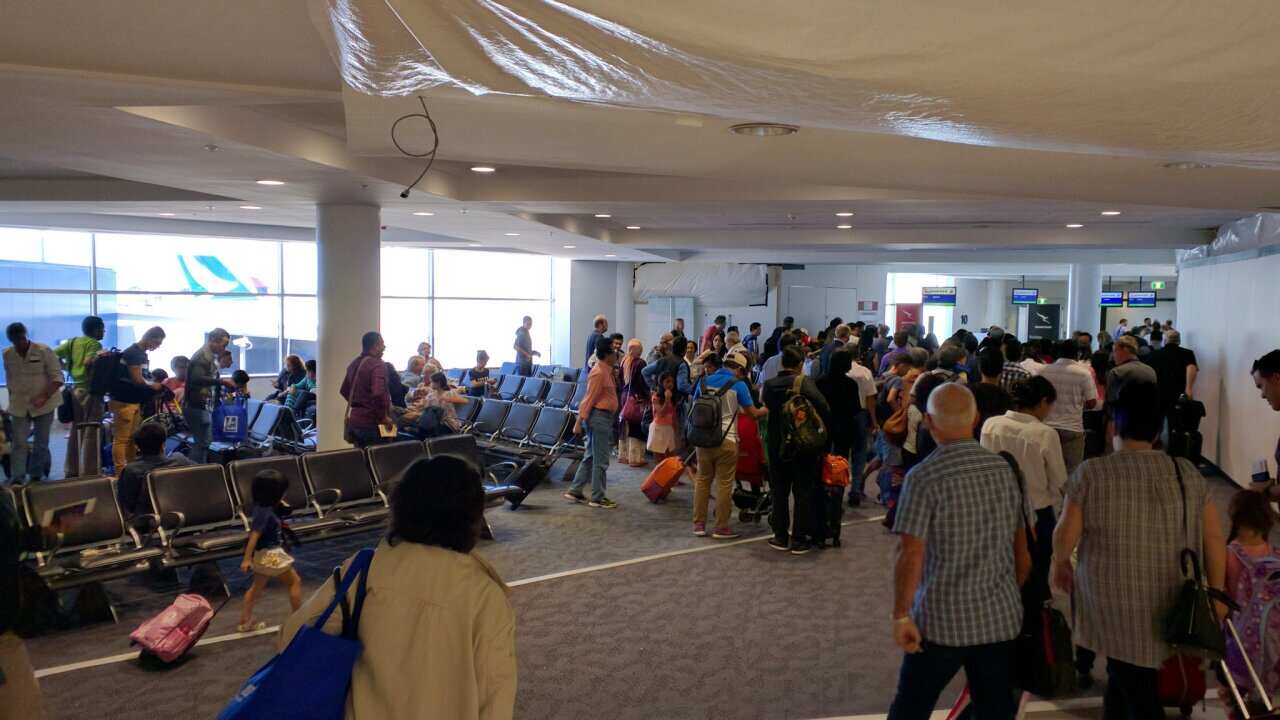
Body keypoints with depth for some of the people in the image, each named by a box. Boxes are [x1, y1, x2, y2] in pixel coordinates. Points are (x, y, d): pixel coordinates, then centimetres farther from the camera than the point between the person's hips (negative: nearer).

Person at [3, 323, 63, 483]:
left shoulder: (44, 351, -9)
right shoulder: (7, 354, 2)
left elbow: (57, 377, -10)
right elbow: (9, 380, 15)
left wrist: (44, 397, -19)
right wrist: (12, 401, 13)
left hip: (43, 405, -2)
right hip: (19, 406, 2)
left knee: (41, 444, 6)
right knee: (19, 443, -4)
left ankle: (36, 476, 23)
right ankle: (17, 479, -3)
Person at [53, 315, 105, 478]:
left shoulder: (73, 341, 12)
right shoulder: (95, 344, -10)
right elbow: (88, 362, -26)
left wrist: (68, 367, 16)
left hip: (76, 389, 8)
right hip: (90, 390, -8)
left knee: (76, 431, 14)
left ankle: (71, 471, 18)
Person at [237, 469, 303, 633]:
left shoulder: (263, 507, 3)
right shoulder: (265, 513, -25)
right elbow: (254, 536, -27)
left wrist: (280, 505, 10)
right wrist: (246, 559, -27)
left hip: (263, 554, 10)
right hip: (270, 555, -9)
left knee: (258, 586, 20)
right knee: (295, 582, 4)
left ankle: (245, 622, 26)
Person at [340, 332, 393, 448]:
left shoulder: (354, 363, 11)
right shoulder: (378, 364, -15)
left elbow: (344, 391, 21)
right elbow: (378, 393, -28)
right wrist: (384, 416, -17)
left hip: (354, 420, 8)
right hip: (372, 422, -8)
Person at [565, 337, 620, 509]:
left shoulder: (607, 371, 11)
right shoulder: (599, 373, -18)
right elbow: (589, 398, -19)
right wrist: (579, 421, -18)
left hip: (604, 417, 10)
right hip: (599, 416, -10)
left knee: (590, 457, 15)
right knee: (601, 460, -1)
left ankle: (575, 491, 22)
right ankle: (597, 498, 8)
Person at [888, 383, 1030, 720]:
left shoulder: (924, 477, -15)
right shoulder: (1004, 469, 2)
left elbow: (911, 556, -19)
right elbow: (1021, 551, 10)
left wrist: (901, 616, -12)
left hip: (942, 619, -5)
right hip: (1000, 618, 5)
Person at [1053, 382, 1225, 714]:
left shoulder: (1091, 472, -11)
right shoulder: (1188, 473, -2)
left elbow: (1066, 533, -9)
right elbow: (1214, 539, 1)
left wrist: (1060, 565, 11)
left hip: (1114, 603, -3)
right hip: (1168, 605, 3)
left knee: (1139, 695, 9)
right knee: (1127, 672, 23)